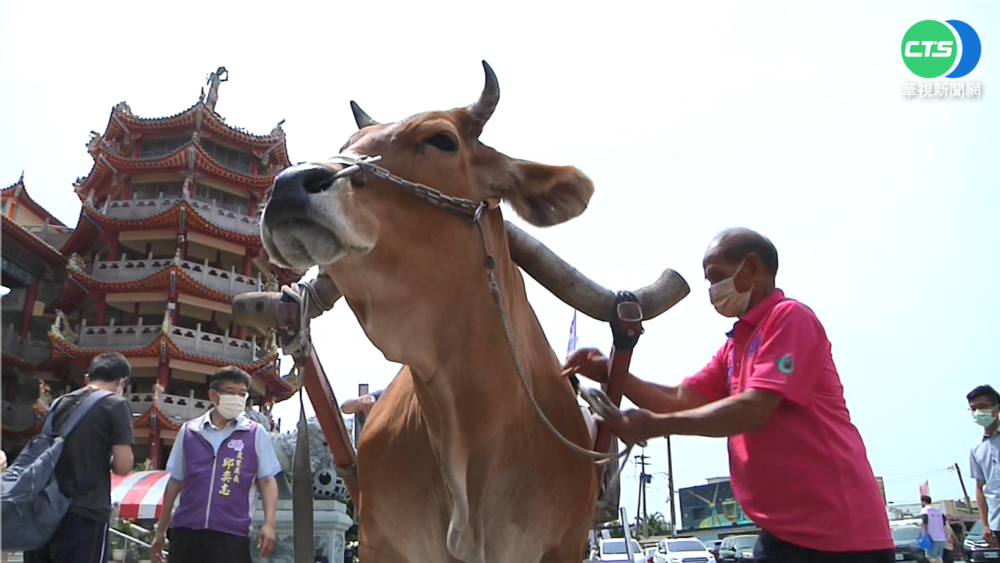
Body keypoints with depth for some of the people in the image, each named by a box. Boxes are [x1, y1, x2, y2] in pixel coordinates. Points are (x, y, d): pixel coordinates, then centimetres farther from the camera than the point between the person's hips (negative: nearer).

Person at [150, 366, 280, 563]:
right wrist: (161, 530, 17)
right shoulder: (189, 431, 8)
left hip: (231, 532, -2)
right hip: (186, 528, 3)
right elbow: (176, 482, 15)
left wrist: (269, 524, -10)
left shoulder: (256, 434, 2)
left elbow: (267, 481, 2)